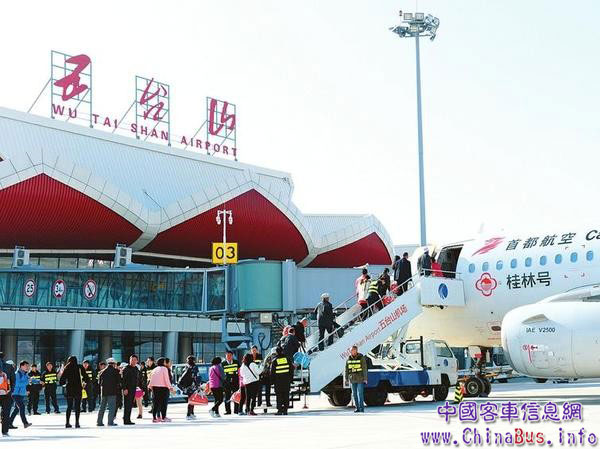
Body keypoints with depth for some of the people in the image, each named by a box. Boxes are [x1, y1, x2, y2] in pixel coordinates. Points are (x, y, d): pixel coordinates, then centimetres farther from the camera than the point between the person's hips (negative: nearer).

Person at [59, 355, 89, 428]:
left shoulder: (66, 368, 2)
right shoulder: (79, 368, -3)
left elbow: (62, 382, 4)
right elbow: (86, 377, -7)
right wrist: (84, 382, 12)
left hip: (69, 389, 2)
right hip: (78, 389, -2)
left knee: (69, 406, 12)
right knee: (77, 406, 1)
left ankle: (67, 423, 9)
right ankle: (77, 422, -6)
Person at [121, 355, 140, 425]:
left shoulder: (136, 370, 16)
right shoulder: (126, 369, -6)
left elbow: (138, 380, 22)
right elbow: (123, 379, -13)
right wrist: (125, 388, -21)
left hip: (133, 389, 7)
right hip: (127, 389, -7)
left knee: (130, 405, 9)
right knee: (127, 405, -8)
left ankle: (128, 419, 14)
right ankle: (126, 420, -7)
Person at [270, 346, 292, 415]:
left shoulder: (274, 360, -4)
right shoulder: (287, 359, 4)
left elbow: (272, 372, -2)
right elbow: (291, 369, 8)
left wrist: (272, 380, 6)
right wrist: (290, 378, 15)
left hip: (278, 381, -2)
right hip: (287, 381, 2)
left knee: (279, 396, 1)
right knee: (286, 395, 6)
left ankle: (280, 410, -4)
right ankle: (285, 410, 5)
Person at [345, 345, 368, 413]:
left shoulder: (361, 358, -7)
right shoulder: (349, 359, 6)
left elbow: (364, 369, -7)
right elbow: (347, 369, 11)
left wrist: (365, 379, -10)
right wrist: (347, 379, 8)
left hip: (360, 379, -4)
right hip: (352, 379, 5)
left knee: (360, 394, -9)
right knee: (354, 394, 5)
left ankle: (362, 409, -5)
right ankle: (357, 408, 13)